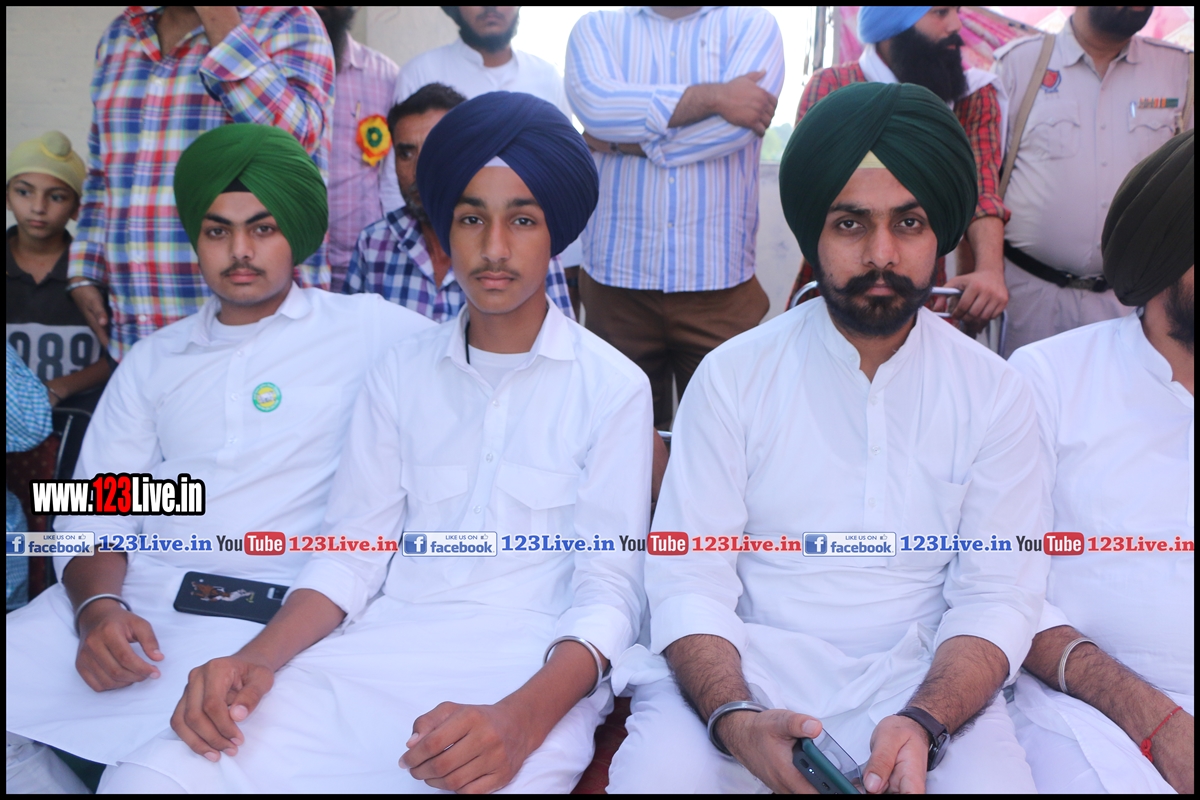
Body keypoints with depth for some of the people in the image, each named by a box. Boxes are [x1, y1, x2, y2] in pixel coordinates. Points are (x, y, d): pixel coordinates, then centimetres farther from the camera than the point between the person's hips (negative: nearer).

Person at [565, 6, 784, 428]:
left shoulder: (753, 24, 8)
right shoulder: (596, 27, 10)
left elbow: (732, 127, -11)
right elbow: (594, 103, -13)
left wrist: (621, 141, -5)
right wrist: (710, 96, -13)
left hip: (719, 280, -1)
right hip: (617, 277, 1)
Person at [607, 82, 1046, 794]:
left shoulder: (995, 393, 2)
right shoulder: (733, 376, -2)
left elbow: (999, 595, -2)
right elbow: (689, 582, -7)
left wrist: (924, 723, -20)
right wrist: (736, 720, -25)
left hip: (922, 682, 1)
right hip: (744, 674, -1)